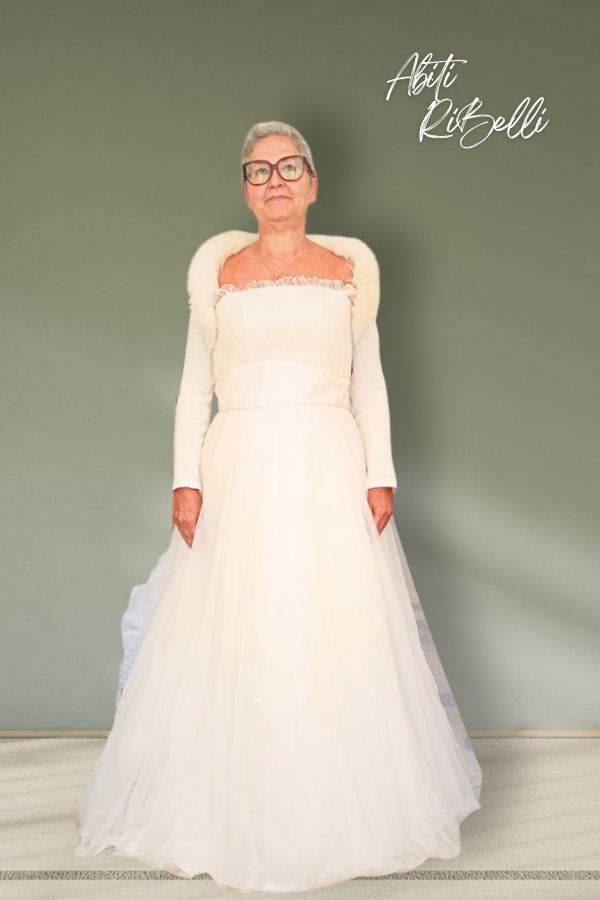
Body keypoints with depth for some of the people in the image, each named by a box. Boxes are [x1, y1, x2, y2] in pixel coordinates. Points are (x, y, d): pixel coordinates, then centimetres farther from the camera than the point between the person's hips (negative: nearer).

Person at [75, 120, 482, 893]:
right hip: (240, 471, 0)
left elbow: (369, 379, 9)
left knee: (340, 638, 4)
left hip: (331, 469, 0)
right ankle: (234, 822, 21)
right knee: (234, 641, 3)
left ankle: (340, 815, 23)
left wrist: (380, 476, -1)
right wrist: (186, 479, -3)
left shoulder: (352, 264, 8)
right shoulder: (216, 264, 7)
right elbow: (195, 383, 7)